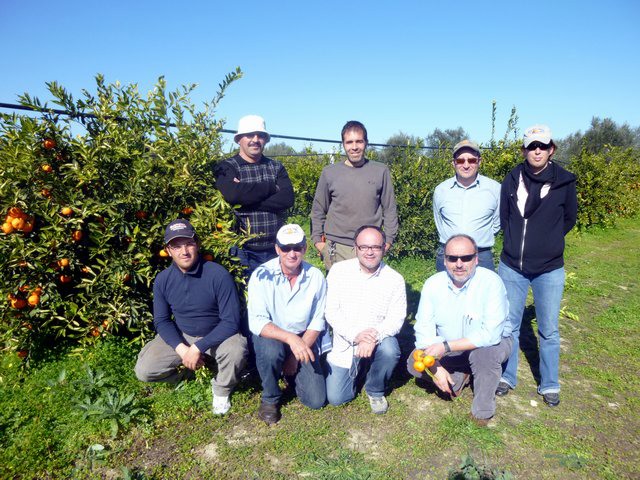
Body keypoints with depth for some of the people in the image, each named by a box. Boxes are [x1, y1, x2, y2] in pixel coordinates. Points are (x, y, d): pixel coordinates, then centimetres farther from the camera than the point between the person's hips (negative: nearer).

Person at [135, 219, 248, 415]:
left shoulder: (218, 275, -24)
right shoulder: (162, 280, -10)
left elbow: (231, 322, -23)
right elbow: (162, 321, -3)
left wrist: (198, 348, -29)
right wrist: (182, 349, -19)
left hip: (216, 336, -3)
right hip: (180, 337, 3)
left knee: (236, 351, -35)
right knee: (144, 371, -15)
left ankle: (221, 390, -1)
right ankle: (189, 369, 14)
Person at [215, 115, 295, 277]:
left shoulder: (277, 167, 10)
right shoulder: (227, 167, 0)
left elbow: (287, 198, -7)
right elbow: (232, 194, -22)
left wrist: (247, 200, -15)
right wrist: (271, 187, -10)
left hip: (277, 249, 4)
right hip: (244, 252, -3)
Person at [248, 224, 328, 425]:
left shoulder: (316, 277, -11)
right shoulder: (262, 275, -18)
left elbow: (317, 322, -5)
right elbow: (257, 322, -24)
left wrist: (296, 357, -12)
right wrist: (290, 338, -38)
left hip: (304, 340, 2)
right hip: (270, 336, -2)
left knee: (316, 400, -8)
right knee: (271, 349, -37)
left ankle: (292, 371, 24)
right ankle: (270, 398, -5)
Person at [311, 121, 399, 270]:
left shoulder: (381, 171, 2)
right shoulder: (329, 172, 3)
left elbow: (389, 209, 7)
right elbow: (318, 210, 9)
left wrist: (388, 240, 3)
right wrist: (317, 240, 5)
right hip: (337, 249, 0)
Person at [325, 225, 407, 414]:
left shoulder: (395, 279, -7)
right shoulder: (339, 270, -7)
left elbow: (396, 319, -11)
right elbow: (331, 311, -10)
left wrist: (373, 337, -30)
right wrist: (355, 335, -25)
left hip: (377, 341, 0)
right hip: (344, 344, 1)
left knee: (390, 349, -34)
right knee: (335, 398, -4)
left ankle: (376, 391, -1)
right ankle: (358, 370, 30)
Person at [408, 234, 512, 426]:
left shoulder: (491, 282, -27)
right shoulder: (433, 284, -15)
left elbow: (491, 334, -34)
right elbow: (423, 330, -14)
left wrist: (446, 347, -37)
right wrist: (436, 368, -25)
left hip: (492, 342, -3)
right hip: (447, 347, 3)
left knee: (485, 353, -36)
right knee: (414, 364, -16)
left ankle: (482, 413, -9)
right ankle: (459, 376, 12)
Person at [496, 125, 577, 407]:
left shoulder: (564, 181, -5)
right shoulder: (512, 179, -3)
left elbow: (569, 219, 9)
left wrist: (547, 242, 6)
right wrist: (518, 242, 5)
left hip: (549, 270, -1)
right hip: (512, 267, 1)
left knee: (548, 330, 10)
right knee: (509, 325, 12)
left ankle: (549, 385, 28)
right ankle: (507, 377, 29)